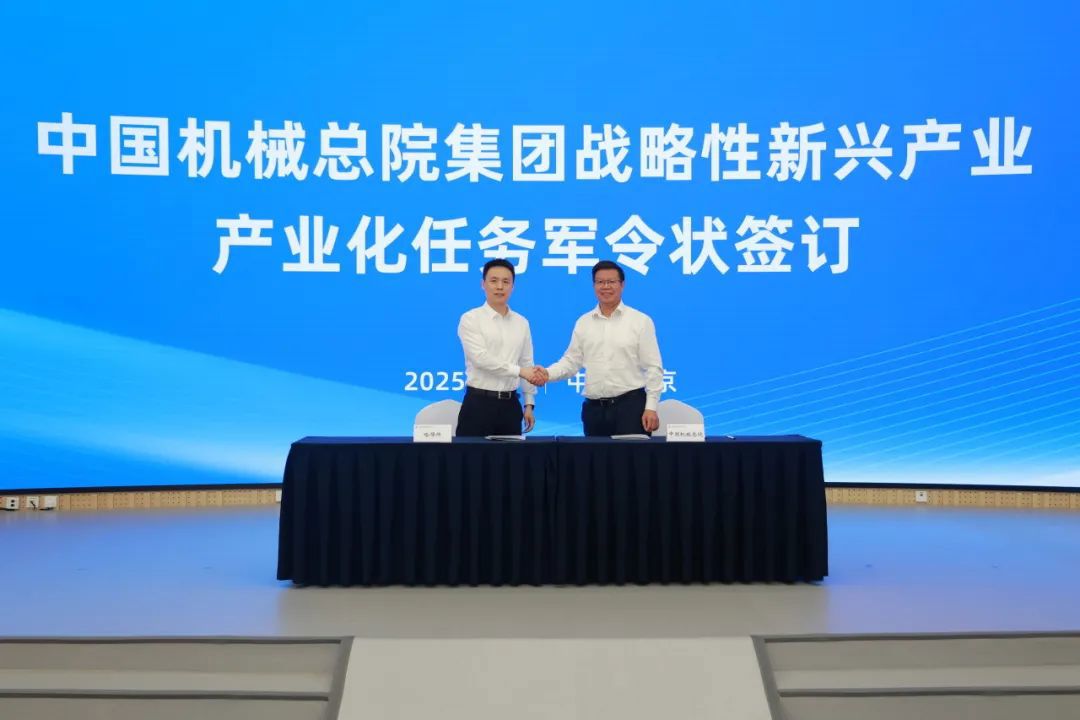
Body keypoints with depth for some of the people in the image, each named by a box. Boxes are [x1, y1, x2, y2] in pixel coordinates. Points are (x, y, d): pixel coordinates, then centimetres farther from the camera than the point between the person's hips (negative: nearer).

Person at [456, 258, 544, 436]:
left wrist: (529, 404, 8)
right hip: (479, 403, -4)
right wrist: (519, 370, -21)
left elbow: (527, 365, 12)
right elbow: (481, 358, -17)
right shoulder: (470, 319, -5)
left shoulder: (522, 323, 10)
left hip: (510, 404, 4)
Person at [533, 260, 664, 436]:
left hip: (631, 404, -3)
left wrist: (651, 407, -9)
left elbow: (653, 367, -2)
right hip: (594, 408, 3)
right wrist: (548, 373, -9)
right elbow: (571, 361, 11)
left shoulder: (641, 321, 0)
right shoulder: (583, 322, 11)